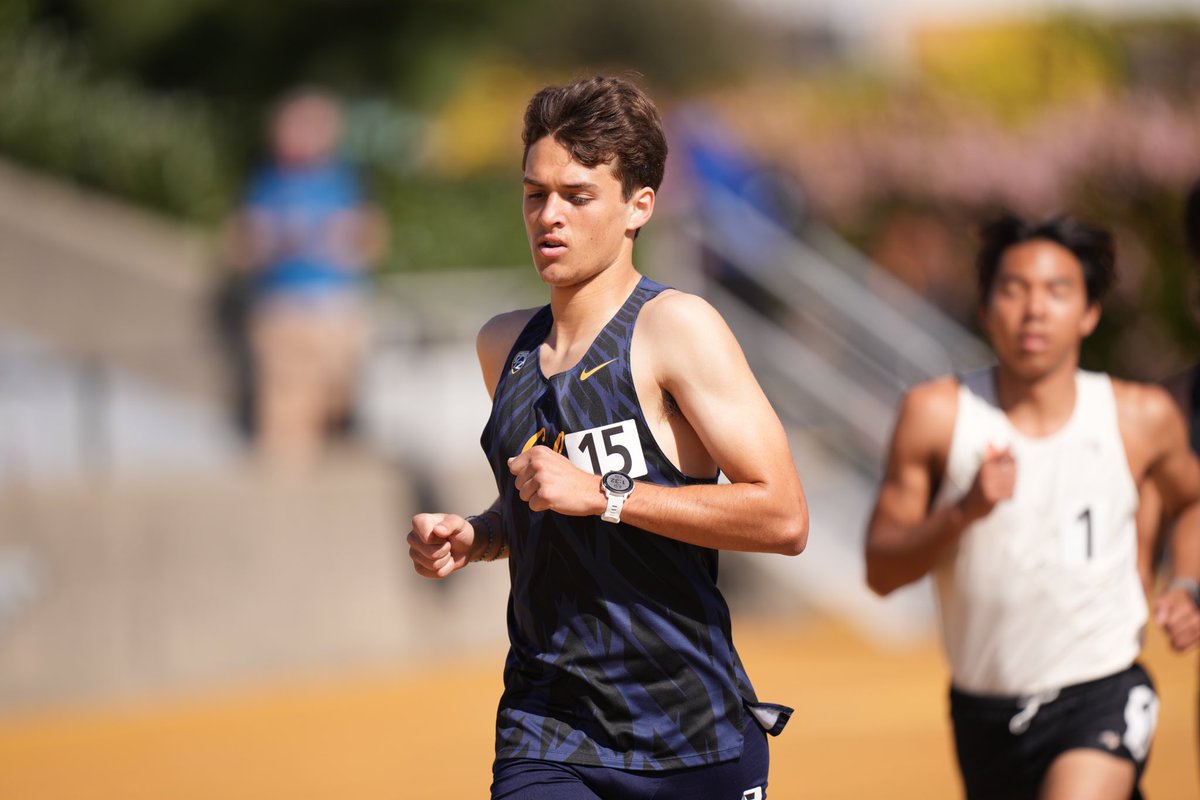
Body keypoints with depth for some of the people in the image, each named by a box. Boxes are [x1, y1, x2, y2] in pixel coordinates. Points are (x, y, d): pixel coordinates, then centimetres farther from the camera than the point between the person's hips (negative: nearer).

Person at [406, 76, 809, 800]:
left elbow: (783, 517, -16)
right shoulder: (504, 346, 12)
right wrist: (474, 538, 8)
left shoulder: (676, 327, -7)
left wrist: (603, 495, -17)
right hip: (546, 734, 4)